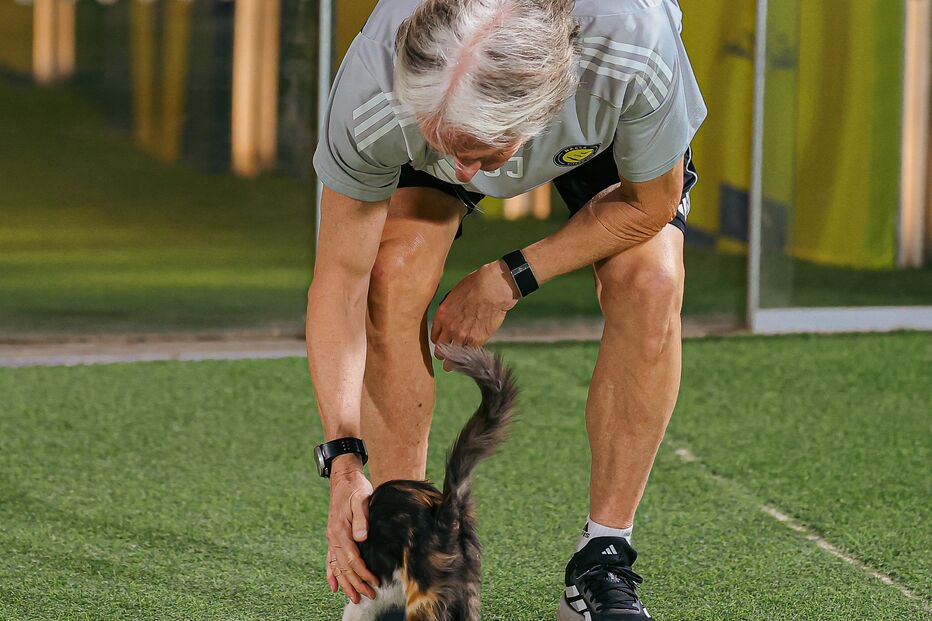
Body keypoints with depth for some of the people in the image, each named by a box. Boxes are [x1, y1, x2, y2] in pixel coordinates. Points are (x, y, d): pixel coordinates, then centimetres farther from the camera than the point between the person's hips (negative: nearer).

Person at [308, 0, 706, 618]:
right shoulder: (372, 95, -42)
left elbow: (649, 204, -23)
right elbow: (340, 280, -30)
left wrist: (507, 281, -22)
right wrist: (344, 458, -36)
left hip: (609, 131, 0)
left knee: (651, 283, -23)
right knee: (396, 276, -23)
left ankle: (603, 563, -10)